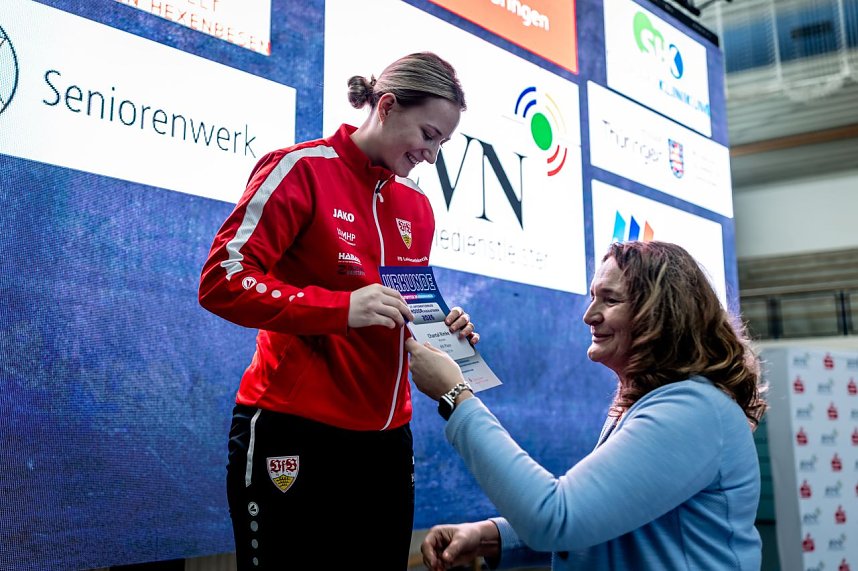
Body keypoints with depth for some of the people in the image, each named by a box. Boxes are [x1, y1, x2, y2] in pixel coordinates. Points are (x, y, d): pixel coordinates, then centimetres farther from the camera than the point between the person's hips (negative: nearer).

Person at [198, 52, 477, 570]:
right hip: (294, 435, -6)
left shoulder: (418, 208, 12)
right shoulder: (303, 169, -8)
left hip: (386, 440, 7)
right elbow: (222, 281, -14)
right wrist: (341, 307, -24)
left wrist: (439, 328, 2)